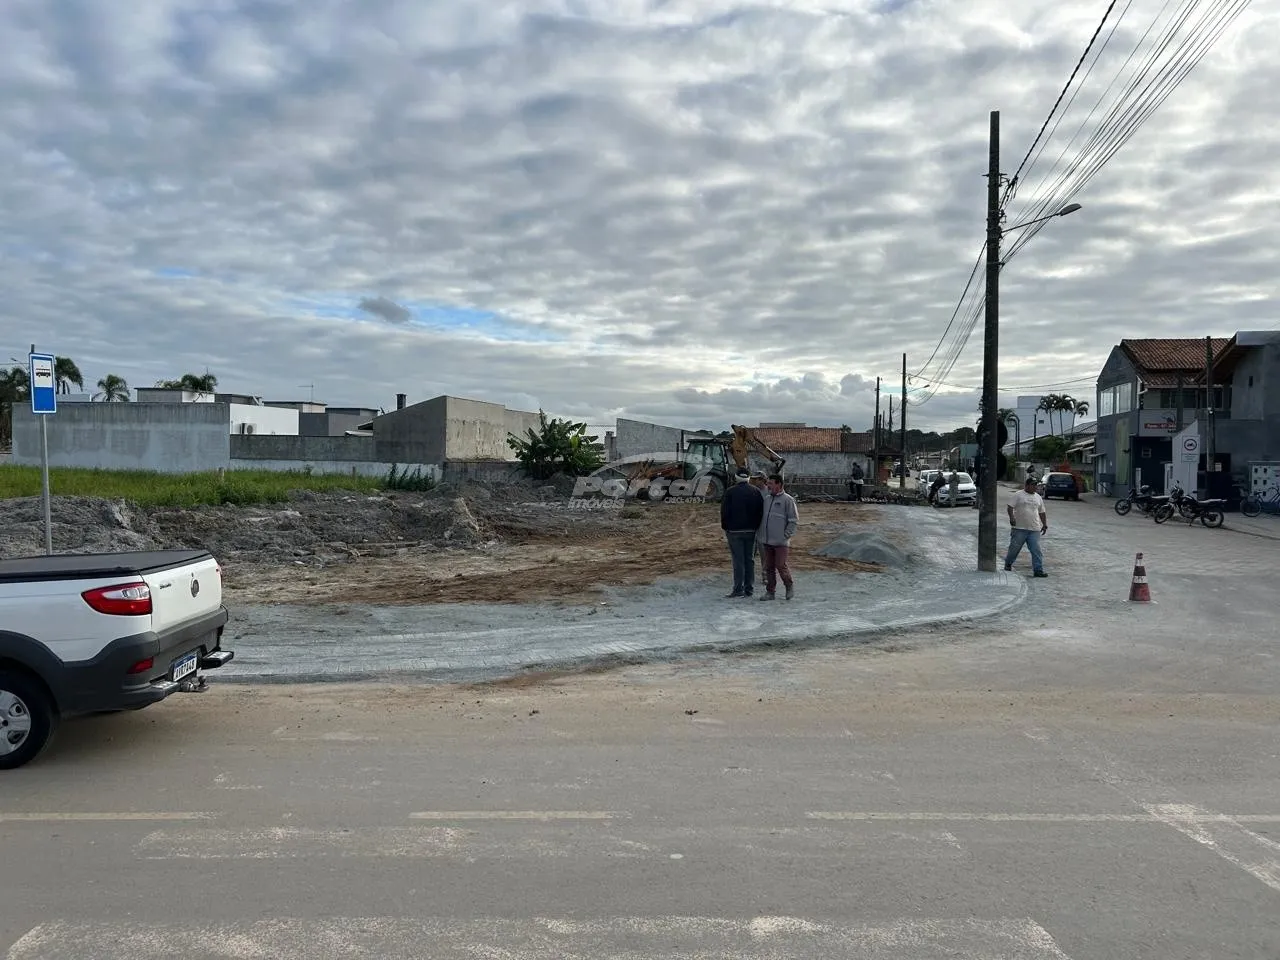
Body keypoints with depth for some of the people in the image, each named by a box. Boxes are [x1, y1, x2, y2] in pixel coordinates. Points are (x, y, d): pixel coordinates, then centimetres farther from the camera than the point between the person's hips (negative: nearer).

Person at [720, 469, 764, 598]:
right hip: (751, 531, 3)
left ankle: (738, 589, -5)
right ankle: (749, 589, 12)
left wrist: (725, 528, 4)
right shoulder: (756, 492, 4)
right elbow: (761, 512, 5)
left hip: (734, 530, -3)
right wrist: (756, 527, 12)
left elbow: (724, 511, -6)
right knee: (750, 559, 9)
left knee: (738, 560, -3)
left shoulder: (730, 492, -6)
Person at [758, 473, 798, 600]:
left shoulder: (788, 500, -7)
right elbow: (762, 517, 19)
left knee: (781, 566, -5)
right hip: (767, 541, 6)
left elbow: (794, 520, -7)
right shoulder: (766, 498, 11)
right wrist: (761, 535, 11)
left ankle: (789, 586, 19)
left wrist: (786, 536, -11)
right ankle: (770, 592, 14)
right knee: (769, 567, 7)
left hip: (780, 542, -6)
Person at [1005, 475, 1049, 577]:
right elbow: (1010, 507, -7)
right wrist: (1012, 517, -22)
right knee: (1014, 548, 5)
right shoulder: (1018, 495, -1)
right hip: (1019, 528, -4)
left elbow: (1042, 512, 21)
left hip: (1034, 529, 4)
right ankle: (1008, 564, 25)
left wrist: (1045, 524, 17)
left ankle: (1038, 570, -4)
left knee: (1036, 550, -3)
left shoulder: (1038, 497, 15)